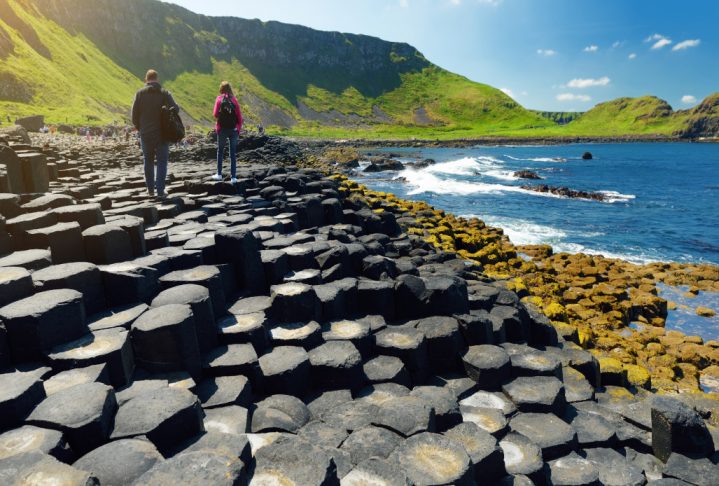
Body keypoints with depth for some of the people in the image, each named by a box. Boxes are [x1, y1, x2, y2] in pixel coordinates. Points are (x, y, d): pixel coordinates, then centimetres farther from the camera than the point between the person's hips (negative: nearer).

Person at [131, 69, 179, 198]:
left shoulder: (140, 93, 0)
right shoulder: (164, 93, -5)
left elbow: (134, 114, -3)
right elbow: (175, 108, -17)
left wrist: (139, 128, 11)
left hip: (145, 134, 2)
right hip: (162, 134, -2)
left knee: (148, 161, 16)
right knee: (162, 162, 5)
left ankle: (150, 189, 22)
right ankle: (160, 191, 0)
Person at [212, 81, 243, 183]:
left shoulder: (219, 99, -3)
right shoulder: (234, 100, 1)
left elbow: (215, 114, -5)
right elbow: (239, 116, -1)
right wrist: (239, 129, 7)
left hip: (222, 129, -1)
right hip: (233, 129, 1)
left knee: (220, 151, 14)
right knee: (233, 153, 4)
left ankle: (219, 174, 18)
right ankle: (233, 177, 2)